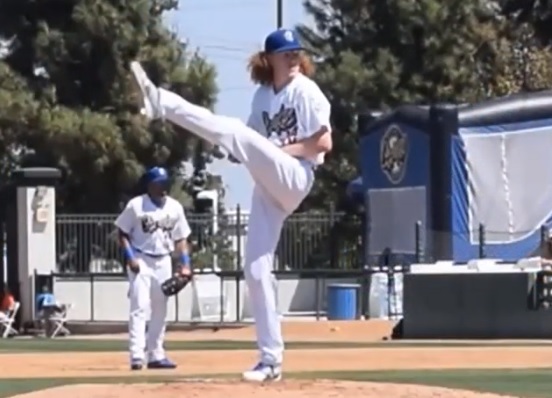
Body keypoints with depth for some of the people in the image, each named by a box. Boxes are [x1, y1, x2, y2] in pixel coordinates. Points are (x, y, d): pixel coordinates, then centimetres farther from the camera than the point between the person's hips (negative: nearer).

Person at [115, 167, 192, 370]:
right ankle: (137, 355, -19)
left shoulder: (175, 207, 6)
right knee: (140, 307, -14)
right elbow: (122, 233, -4)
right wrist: (130, 257, -16)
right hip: (141, 261, -5)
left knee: (160, 310, 9)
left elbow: (180, 238, 9)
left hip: (163, 261, 5)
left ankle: (156, 355, 17)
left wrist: (185, 263, -1)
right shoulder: (136, 205, -7)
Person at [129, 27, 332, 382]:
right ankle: (271, 359, 7)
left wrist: (280, 149, -11)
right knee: (256, 270, 3)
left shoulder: (306, 91, -3)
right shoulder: (263, 94, 17)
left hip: (295, 179, -8)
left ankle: (162, 103, -42)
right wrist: (245, 153, -3)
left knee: (232, 130, -26)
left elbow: (324, 143, -9)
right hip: (268, 186, 8)